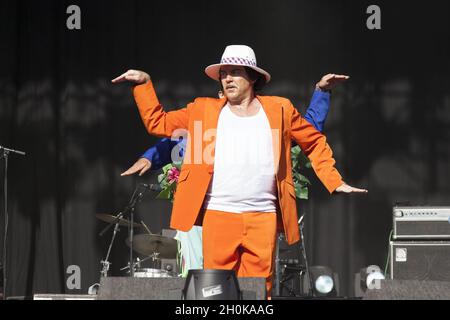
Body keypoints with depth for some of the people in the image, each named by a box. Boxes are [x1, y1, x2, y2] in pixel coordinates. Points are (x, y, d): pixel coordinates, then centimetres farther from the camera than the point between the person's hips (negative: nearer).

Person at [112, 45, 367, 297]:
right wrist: (144, 83, 7)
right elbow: (157, 123, 15)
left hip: (263, 218, 0)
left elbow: (316, 143, 18)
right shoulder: (205, 109, 13)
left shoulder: (279, 109, 10)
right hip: (218, 217, 0)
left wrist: (335, 182, 11)